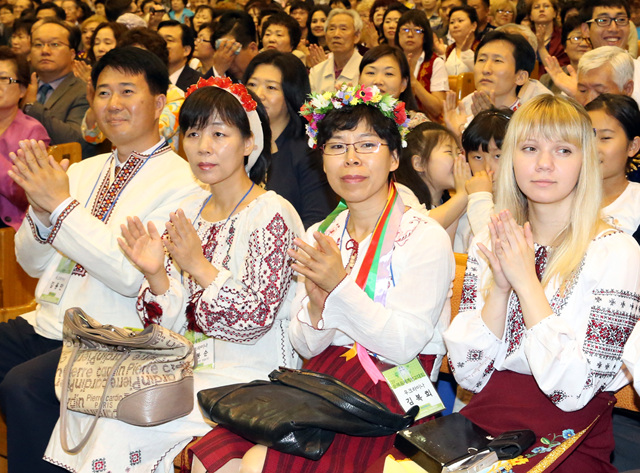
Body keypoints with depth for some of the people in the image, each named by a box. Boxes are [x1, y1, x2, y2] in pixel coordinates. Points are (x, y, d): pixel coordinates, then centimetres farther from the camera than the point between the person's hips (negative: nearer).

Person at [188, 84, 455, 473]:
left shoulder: (424, 237, -6)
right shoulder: (319, 236, 12)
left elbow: (404, 345, -14)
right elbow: (307, 347, 9)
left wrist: (339, 286, -21)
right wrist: (317, 305, -12)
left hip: (394, 393, -5)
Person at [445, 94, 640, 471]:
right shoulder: (489, 246, 7)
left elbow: (573, 390, -14)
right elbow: (468, 374, 2)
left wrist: (526, 281, -14)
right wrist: (500, 287, -10)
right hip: (482, 428, 5)